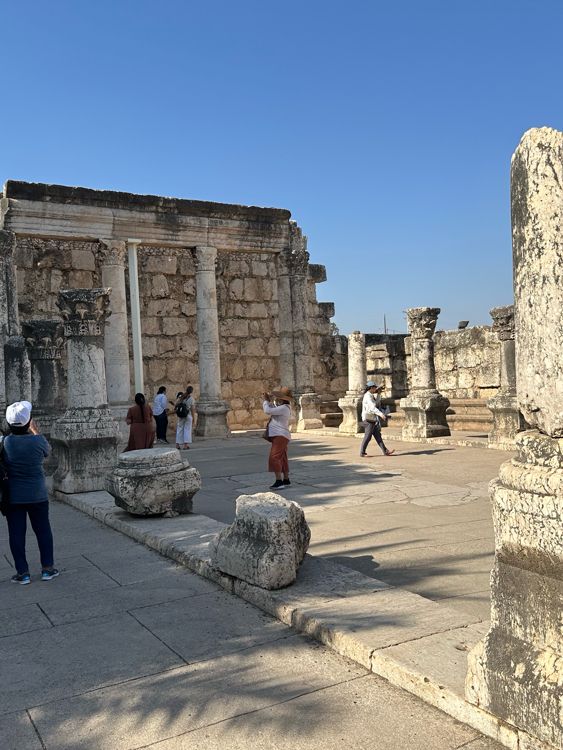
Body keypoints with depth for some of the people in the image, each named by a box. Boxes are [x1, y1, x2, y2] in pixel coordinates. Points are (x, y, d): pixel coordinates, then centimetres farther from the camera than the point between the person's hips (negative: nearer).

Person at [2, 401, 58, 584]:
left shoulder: (4, 442, -11)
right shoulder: (37, 440, -14)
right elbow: (47, 451, 9)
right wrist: (35, 431, 13)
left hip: (13, 497, 0)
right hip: (38, 495, 0)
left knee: (16, 533, 9)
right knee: (43, 530, 13)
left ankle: (23, 572, 13)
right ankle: (47, 568, 19)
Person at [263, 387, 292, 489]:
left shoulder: (284, 408, -19)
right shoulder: (283, 407, 15)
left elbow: (268, 410, -22)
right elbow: (272, 409, 27)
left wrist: (266, 401, -5)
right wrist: (269, 400, 12)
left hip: (280, 436, -11)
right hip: (280, 436, 11)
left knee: (274, 458, -16)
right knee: (282, 459, 16)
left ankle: (279, 481, -18)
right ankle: (286, 480, 23)